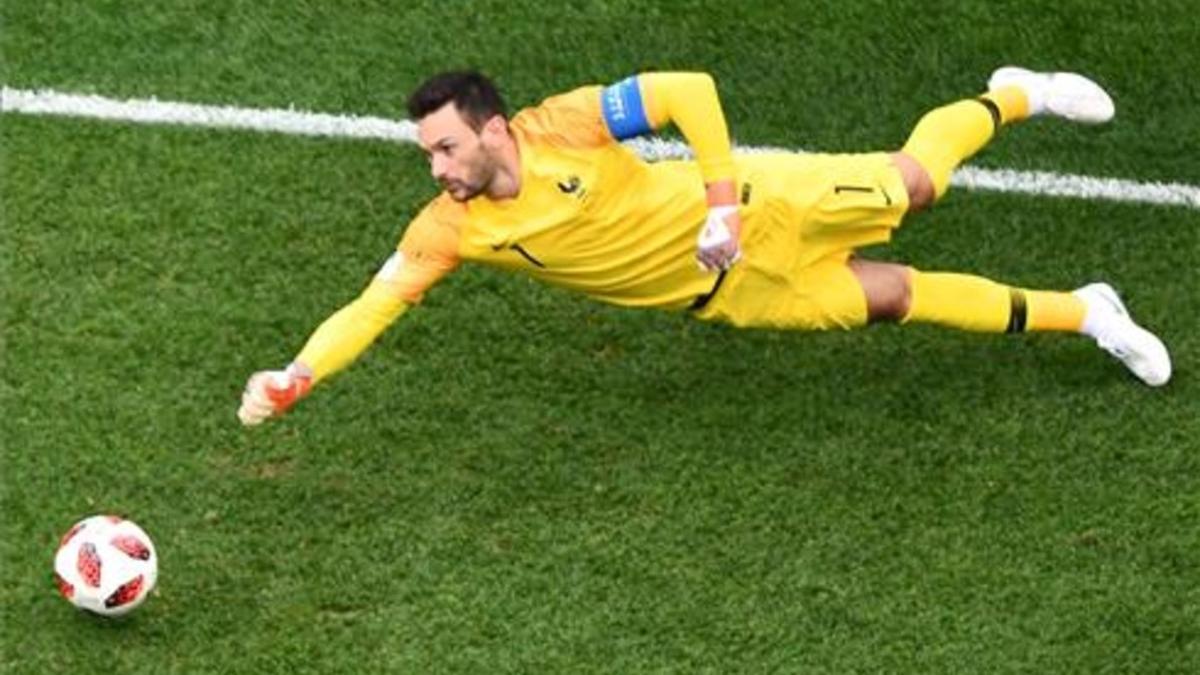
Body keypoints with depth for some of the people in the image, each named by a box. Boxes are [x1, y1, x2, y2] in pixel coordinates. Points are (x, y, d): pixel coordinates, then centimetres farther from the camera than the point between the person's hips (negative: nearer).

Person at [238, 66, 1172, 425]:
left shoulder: (564, 126, -25)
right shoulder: (448, 230, -14)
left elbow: (689, 93, -24)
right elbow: (371, 307, -16)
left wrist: (722, 202, -30)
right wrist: (296, 376, -32)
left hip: (753, 210, -3)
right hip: (725, 293, 3)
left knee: (912, 186, -2)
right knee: (895, 299, 5)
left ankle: (1010, 97, 34)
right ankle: (1077, 314, 23)